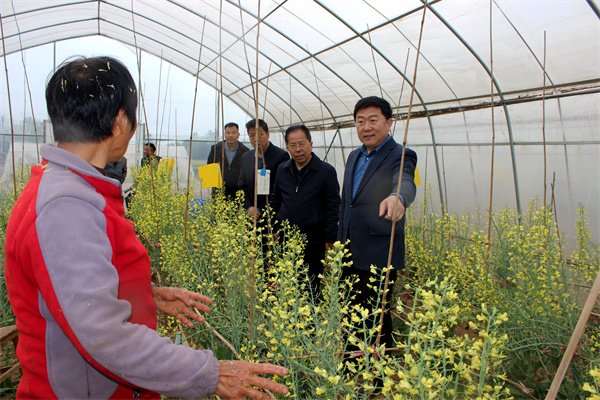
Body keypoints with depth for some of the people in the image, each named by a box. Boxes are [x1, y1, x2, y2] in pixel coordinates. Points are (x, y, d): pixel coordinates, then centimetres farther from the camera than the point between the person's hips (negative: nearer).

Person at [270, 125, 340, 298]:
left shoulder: (326, 171, -6)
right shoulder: (282, 169, 8)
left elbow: (333, 207, -5)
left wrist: (330, 239, -7)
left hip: (313, 242, -4)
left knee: (311, 285, 8)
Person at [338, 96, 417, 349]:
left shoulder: (401, 157, -10)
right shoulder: (354, 157, 12)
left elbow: (406, 183, -33)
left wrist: (397, 198, -57)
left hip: (378, 258, -7)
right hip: (350, 254, 7)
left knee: (376, 317, 4)